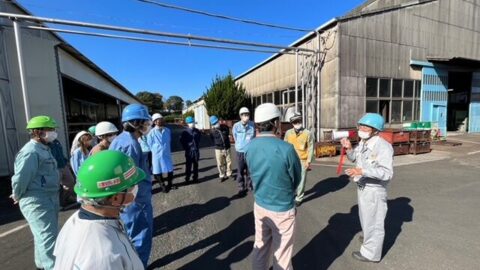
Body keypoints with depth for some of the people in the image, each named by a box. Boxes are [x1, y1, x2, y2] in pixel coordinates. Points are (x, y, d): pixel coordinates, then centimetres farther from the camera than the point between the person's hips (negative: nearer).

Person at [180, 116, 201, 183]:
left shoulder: (197, 131, 4)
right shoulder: (185, 132, -6)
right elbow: (182, 140, 0)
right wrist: (185, 148, -2)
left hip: (196, 150, 3)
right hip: (189, 151, -3)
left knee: (196, 165, 10)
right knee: (188, 165, 2)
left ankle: (195, 178, 21)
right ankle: (187, 178, 13)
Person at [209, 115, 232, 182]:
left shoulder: (225, 127, -4)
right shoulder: (212, 132, -10)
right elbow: (213, 141, 7)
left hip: (227, 148, 2)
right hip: (218, 149, -2)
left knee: (229, 162, 9)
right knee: (220, 164, 5)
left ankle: (229, 174, 28)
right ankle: (222, 176, 24)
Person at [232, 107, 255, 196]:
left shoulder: (252, 125, -8)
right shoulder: (236, 126, -12)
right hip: (240, 151, -1)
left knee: (249, 170, 15)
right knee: (240, 171, 6)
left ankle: (249, 185, 33)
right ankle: (241, 187, 20)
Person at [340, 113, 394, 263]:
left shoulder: (383, 146, -24)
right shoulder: (363, 142, 1)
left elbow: (387, 173, -29)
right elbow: (354, 158, 13)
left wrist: (362, 171, -37)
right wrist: (349, 149, -6)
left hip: (374, 190, -8)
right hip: (362, 187, 8)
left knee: (373, 220, 10)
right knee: (365, 217, 28)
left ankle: (371, 253, 29)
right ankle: (369, 238, 53)